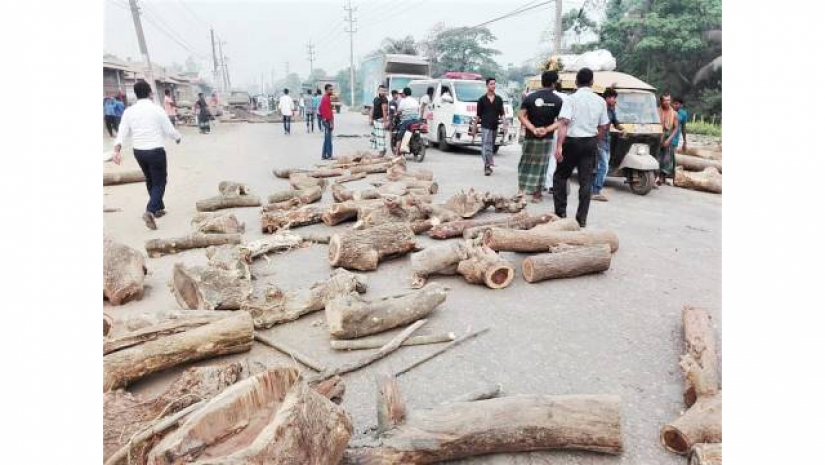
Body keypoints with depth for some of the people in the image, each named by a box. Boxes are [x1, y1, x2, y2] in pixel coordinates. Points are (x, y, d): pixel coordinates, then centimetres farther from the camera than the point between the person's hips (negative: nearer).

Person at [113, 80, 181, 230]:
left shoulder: (129, 111, 2)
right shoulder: (157, 109, -11)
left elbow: (122, 133, -3)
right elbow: (170, 131, -5)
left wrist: (117, 151, -6)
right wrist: (178, 138, 15)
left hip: (138, 151, 5)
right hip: (156, 151, -5)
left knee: (150, 180, 22)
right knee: (159, 182, 3)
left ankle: (159, 208, 34)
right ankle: (150, 211, -18)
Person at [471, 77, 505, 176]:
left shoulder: (499, 99, 10)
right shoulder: (482, 99, 3)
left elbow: (502, 114, 8)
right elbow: (478, 115, 5)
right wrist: (474, 128, 5)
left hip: (495, 127, 4)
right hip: (485, 126, -4)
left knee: (491, 146, 11)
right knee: (486, 145, -15)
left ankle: (487, 165, 22)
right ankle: (488, 165, -23)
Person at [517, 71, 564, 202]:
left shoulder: (530, 97, -4)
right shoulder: (558, 100, -5)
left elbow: (521, 116, -10)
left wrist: (533, 129, -14)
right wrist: (547, 129, -14)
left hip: (530, 137, 0)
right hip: (547, 138, 0)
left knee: (526, 163, 13)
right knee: (541, 166, 11)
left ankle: (521, 189, 6)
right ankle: (537, 194, 16)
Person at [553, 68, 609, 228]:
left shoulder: (571, 99, -8)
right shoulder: (600, 101, 6)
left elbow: (564, 123, -19)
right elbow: (603, 127, 8)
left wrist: (559, 146, -23)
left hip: (572, 142, -4)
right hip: (590, 143, 4)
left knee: (560, 176, 12)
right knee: (586, 181, 6)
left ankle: (561, 212, 9)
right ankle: (582, 218, 7)